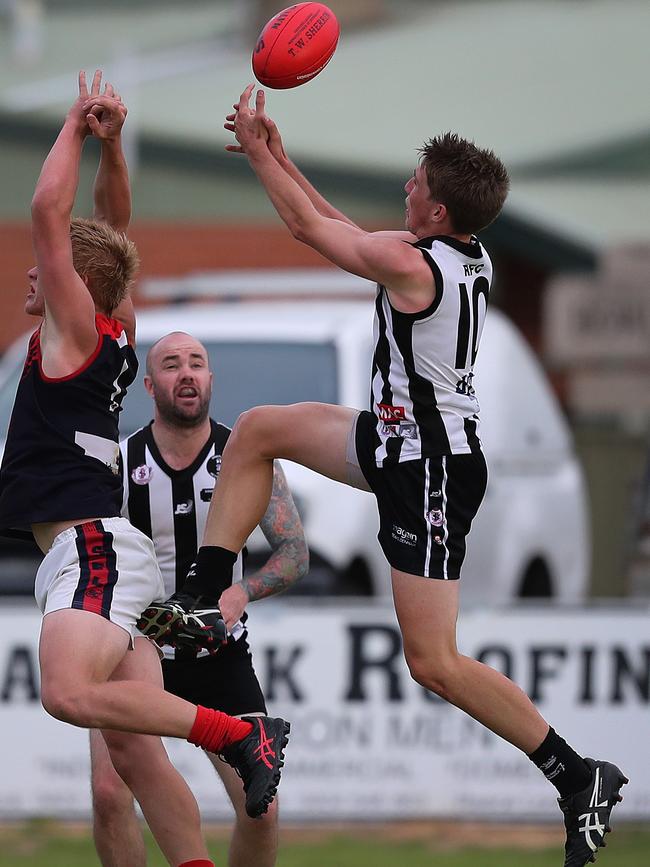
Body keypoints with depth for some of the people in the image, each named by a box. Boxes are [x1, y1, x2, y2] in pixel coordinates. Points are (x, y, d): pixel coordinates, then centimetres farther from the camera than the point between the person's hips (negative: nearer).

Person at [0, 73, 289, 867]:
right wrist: (110, 143, 13)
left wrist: (76, 126, 0)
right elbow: (112, 227, 26)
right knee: (132, 750, 2)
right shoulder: (116, 330, 16)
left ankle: (240, 735, -25)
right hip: (101, 557, 10)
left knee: (70, 694, -30)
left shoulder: (76, 326, -5)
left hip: (92, 548, -10)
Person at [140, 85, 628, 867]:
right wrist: (281, 160, 18)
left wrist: (257, 150, 3)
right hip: (405, 442, 10)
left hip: (431, 472, -10)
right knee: (257, 430, 17)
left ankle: (579, 779, 0)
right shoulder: (469, 256, 1)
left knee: (433, 663, -6)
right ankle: (200, 602, 20)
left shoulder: (412, 265, -25)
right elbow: (347, 231, 16)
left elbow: (310, 229, -10)